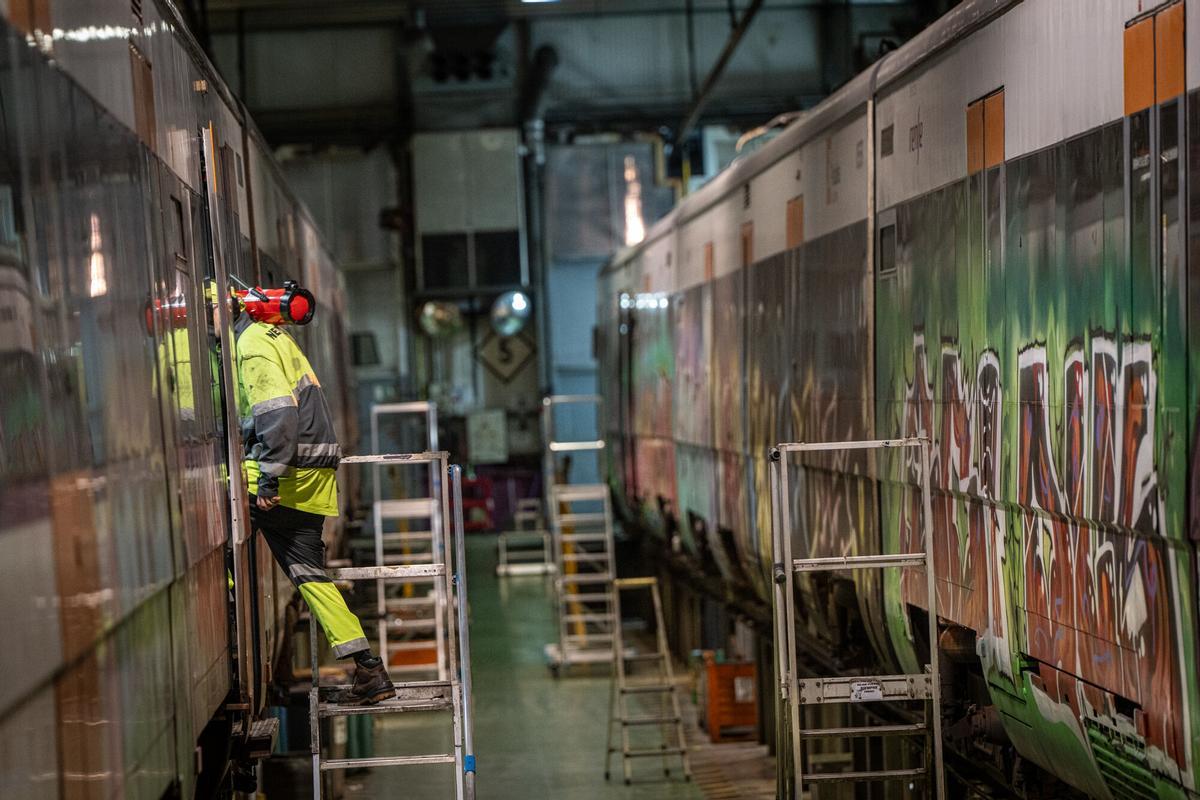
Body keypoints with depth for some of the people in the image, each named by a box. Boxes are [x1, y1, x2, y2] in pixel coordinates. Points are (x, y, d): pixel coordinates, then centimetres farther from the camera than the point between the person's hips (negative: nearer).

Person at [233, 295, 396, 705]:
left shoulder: (251, 344, -10)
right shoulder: (273, 334, 22)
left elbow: (277, 413, -22)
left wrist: (267, 479, -24)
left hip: (288, 469, -10)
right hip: (315, 472, 10)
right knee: (308, 573, 9)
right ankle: (370, 671, 5)